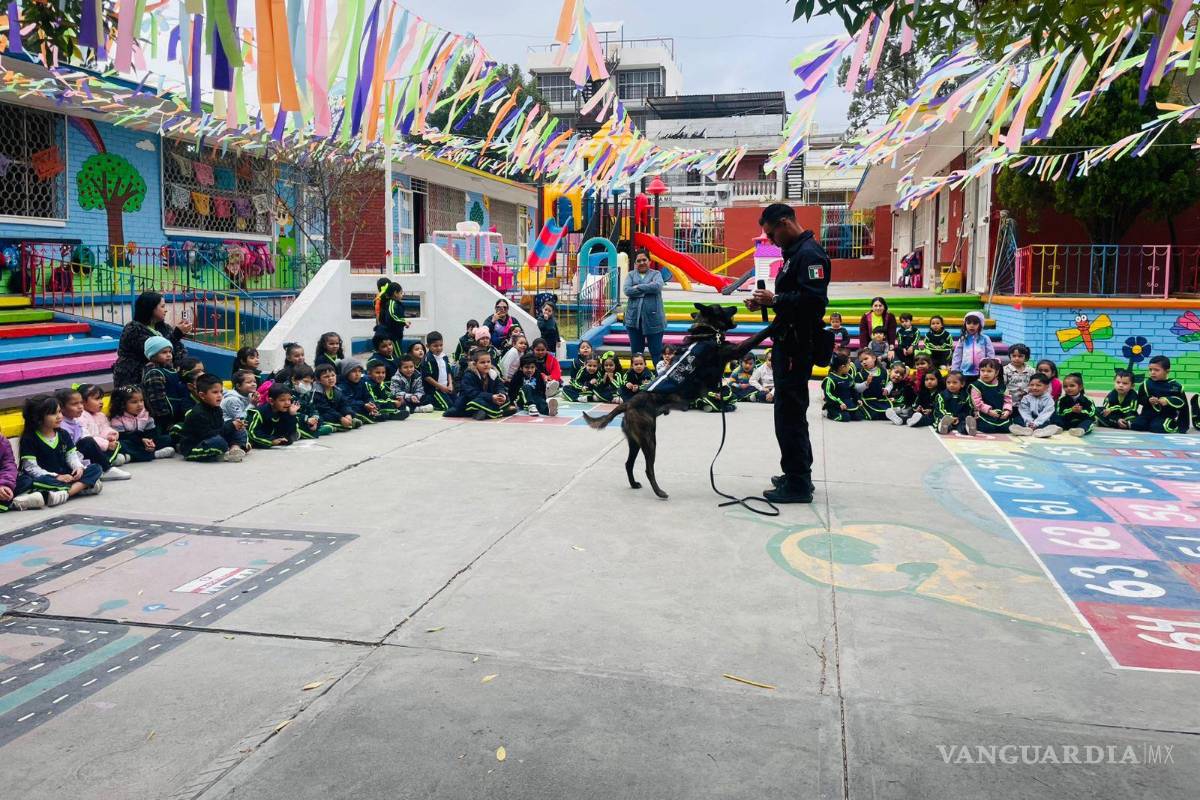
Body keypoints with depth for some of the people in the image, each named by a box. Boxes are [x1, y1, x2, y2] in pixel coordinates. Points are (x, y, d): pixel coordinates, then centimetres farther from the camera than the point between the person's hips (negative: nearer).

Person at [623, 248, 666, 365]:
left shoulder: (656, 274, 7)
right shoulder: (631, 275, 12)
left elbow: (657, 286, -15)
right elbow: (627, 290, -7)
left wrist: (638, 287, -9)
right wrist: (647, 289, -10)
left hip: (653, 319, -2)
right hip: (634, 319, 2)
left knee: (656, 351, 0)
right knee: (636, 352, 10)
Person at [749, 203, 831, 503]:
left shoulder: (809, 254, -16)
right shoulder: (795, 252, 17)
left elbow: (814, 299, -26)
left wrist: (775, 299, -18)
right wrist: (766, 302, 8)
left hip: (797, 346, -11)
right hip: (789, 343, 11)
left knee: (789, 413, -6)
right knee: (792, 411, 17)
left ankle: (798, 484, 2)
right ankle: (798, 475, 29)